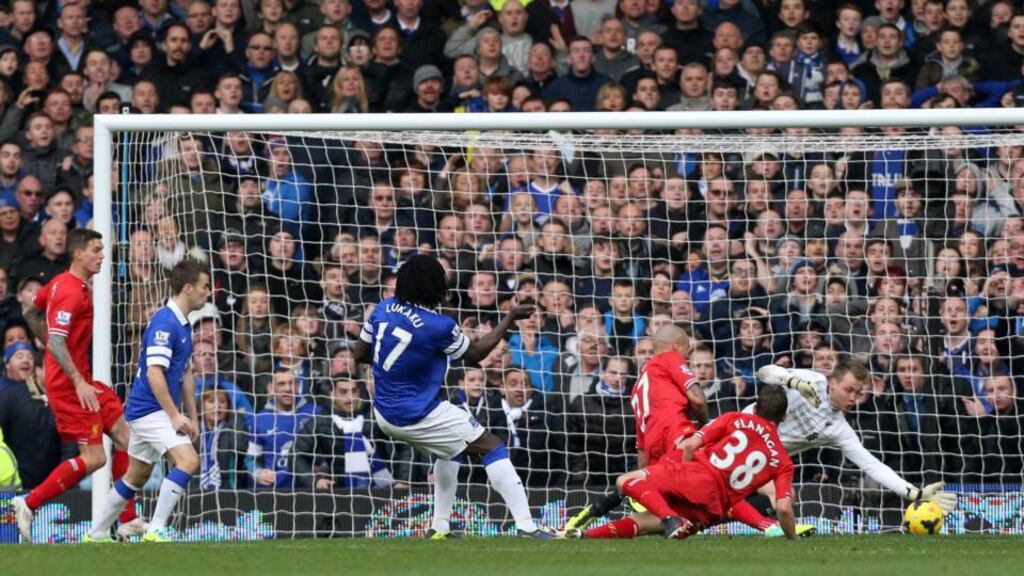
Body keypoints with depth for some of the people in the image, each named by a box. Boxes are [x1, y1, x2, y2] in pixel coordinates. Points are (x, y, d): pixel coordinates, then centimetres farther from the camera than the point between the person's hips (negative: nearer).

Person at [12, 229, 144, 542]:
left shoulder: (62, 283, 11)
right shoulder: (72, 293, -19)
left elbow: (30, 313, 24)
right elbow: (57, 342, -26)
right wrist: (78, 381, -29)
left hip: (79, 379, 10)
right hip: (68, 383, -10)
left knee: (124, 436, 8)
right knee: (94, 458, -10)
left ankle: (128, 520, 10)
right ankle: (28, 504, -4)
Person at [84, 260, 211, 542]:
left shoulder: (183, 325, 15)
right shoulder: (164, 323, -17)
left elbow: (185, 374, 22)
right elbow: (154, 372, -23)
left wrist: (192, 417, 20)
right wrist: (174, 415, -23)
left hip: (151, 412, 10)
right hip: (149, 410, -10)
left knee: (136, 477, 15)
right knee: (188, 460, -20)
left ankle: (96, 534, 23)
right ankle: (156, 530, -22)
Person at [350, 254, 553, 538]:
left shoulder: (383, 309, -1)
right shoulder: (439, 326, -19)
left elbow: (359, 354, 8)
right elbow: (476, 352, 0)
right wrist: (510, 318, 8)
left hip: (385, 414, 7)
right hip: (419, 416, -7)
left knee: (451, 447, 31)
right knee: (492, 447, 0)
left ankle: (439, 528, 28)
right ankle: (526, 527, -11)